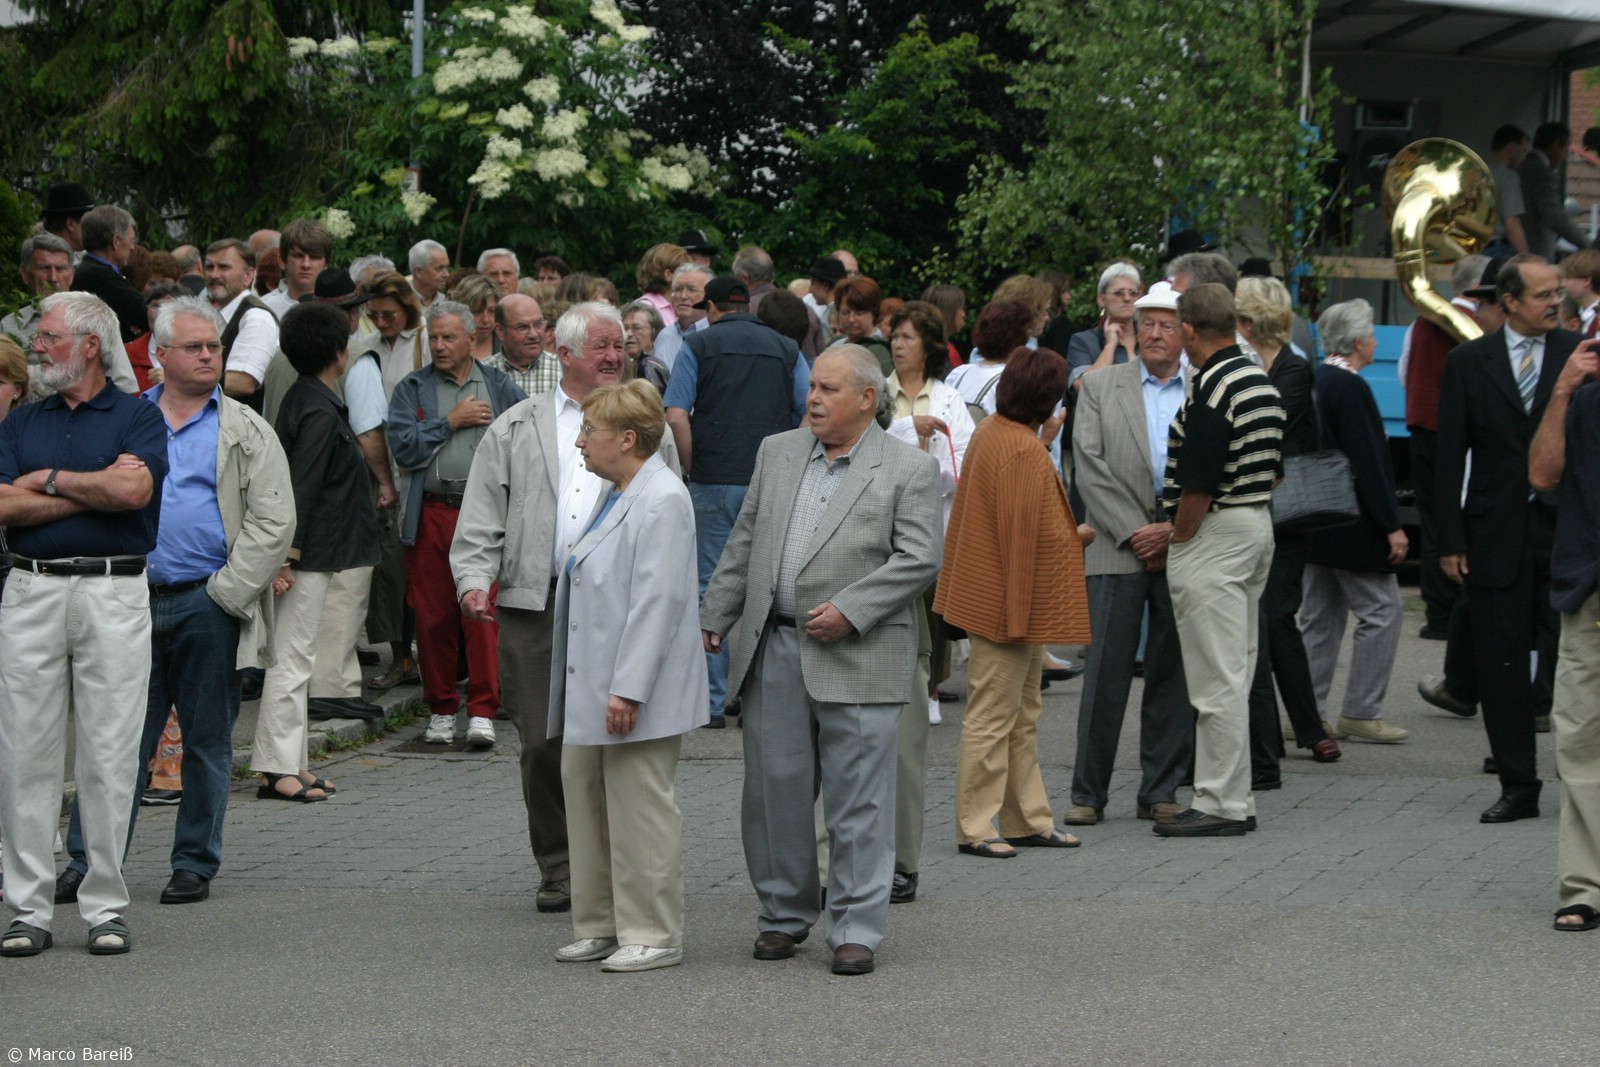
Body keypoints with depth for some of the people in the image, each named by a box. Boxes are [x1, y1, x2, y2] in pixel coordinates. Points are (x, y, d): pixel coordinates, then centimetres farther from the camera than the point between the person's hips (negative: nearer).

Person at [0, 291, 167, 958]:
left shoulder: (137, 417, 4)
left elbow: (133, 490, -15)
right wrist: (93, 489, -6)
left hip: (113, 595, -3)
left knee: (109, 756, -1)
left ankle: (105, 907, 5)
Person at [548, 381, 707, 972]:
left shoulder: (662, 501, -17)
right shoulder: (620, 495, 15)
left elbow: (657, 602, -22)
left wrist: (627, 689, -24)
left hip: (635, 695, -10)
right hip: (591, 690, 10)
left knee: (639, 811, -4)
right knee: (583, 791, 13)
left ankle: (653, 934, 4)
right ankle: (601, 924, 22)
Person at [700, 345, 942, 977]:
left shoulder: (909, 470, -1)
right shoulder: (777, 454, 14)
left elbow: (920, 559, -8)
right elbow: (744, 541, 18)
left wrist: (850, 611, -15)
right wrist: (715, 615, 13)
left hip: (858, 659, -5)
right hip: (773, 652, 5)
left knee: (858, 801, -2)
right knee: (773, 789, 8)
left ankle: (856, 930, 4)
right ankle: (784, 914, 21)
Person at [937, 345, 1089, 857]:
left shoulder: (992, 432, 9)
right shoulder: (1023, 452, -22)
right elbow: (1021, 536, -21)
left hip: (1002, 601, 11)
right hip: (1008, 603, -11)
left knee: (1023, 716, 16)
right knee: (992, 717, -4)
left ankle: (1028, 820, 23)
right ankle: (975, 828, 2)